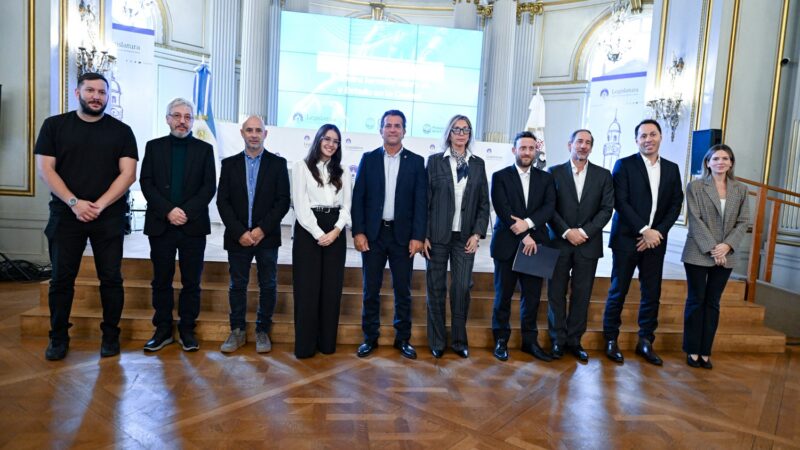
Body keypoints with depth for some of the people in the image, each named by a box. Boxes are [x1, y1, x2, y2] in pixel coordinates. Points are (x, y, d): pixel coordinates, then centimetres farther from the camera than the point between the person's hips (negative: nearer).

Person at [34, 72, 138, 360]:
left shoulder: (121, 131, 5)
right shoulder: (54, 125, 7)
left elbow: (128, 174, -3)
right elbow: (45, 169, 0)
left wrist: (99, 205, -13)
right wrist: (74, 202, -13)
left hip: (109, 218, 0)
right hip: (66, 215, 1)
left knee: (111, 278, 3)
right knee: (61, 279, 6)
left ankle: (110, 336, 16)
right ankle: (58, 338, 19)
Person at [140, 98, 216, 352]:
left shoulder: (204, 149, 7)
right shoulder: (154, 147, 10)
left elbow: (209, 187, -1)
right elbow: (146, 183, 1)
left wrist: (187, 212, -13)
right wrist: (168, 211, -13)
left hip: (193, 226, -1)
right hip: (160, 225, 1)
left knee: (191, 281, 4)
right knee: (161, 280, 7)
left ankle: (187, 330, 15)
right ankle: (163, 329, 18)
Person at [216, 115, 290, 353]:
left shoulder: (278, 163, 1)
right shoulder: (229, 164, 6)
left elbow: (283, 201, -4)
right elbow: (222, 201, 1)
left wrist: (262, 229, -13)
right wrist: (240, 232, -10)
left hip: (266, 236, -1)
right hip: (237, 237, 1)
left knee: (268, 286, 6)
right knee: (237, 285, 10)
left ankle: (262, 331, 20)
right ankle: (237, 331, 23)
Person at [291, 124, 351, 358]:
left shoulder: (341, 172, 14)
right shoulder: (302, 166, 3)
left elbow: (346, 205, 8)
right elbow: (300, 204, -5)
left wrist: (337, 230, -10)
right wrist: (319, 234, -13)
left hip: (335, 231, 4)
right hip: (308, 230, -3)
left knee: (332, 287, 4)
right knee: (307, 287, -2)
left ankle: (327, 342, 13)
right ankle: (305, 344, 7)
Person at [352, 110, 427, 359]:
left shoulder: (416, 162, 4)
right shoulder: (368, 159, 6)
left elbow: (421, 201, -1)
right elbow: (358, 197, 2)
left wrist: (418, 236, -8)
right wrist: (358, 232, -6)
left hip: (403, 235, 0)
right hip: (373, 234, 1)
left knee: (403, 290, 7)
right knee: (371, 290, 7)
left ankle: (403, 339, 20)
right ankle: (370, 338, 20)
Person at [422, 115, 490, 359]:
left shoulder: (478, 164, 9)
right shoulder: (435, 161, 3)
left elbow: (484, 202, 9)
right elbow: (425, 199, 0)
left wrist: (477, 233, -2)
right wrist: (423, 235, -5)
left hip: (465, 237, 1)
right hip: (438, 235, -1)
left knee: (462, 288, -2)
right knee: (436, 288, 5)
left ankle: (459, 340, 15)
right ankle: (437, 341, 17)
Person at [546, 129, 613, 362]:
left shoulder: (603, 175, 8)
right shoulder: (554, 172, 4)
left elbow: (606, 209, 1)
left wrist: (584, 232, -11)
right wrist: (567, 232, -12)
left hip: (588, 244, 1)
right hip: (559, 242, -1)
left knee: (582, 295, 5)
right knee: (556, 293, 3)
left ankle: (574, 340, 16)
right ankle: (558, 340, 14)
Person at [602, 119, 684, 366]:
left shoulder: (672, 169, 11)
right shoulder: (624, 165, -2)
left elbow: (675, 205, 7)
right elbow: (620, 202, -10)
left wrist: (658, 232, -6)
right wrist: (644, 230, -15)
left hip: (655, 240, 4)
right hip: (627, 239, -4)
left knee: (652, 293, 7)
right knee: (618, 291, 3)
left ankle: (645, 342, 20)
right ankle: (611, 340, 15)